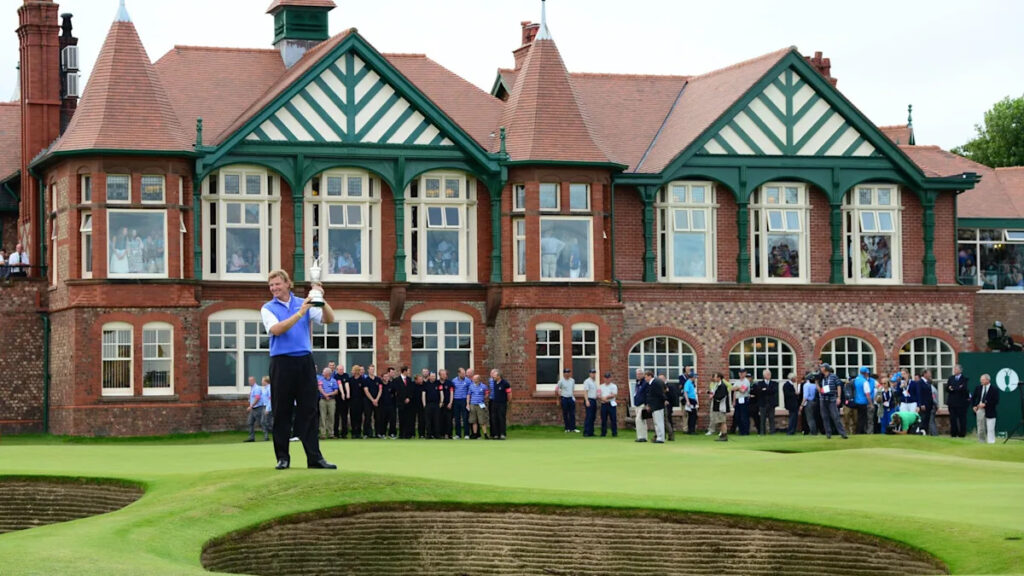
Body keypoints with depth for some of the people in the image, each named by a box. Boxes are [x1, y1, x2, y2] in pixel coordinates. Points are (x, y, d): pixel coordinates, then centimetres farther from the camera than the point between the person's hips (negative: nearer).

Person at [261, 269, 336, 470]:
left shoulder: (304, 303, 11)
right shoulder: (268, 308, 5)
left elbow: (329, 319, 2)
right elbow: (276, 329, -14)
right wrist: (299, 313, -22)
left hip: (305, 361, 2)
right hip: (281, 362, -2)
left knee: (309, 410, 0)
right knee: (282, 411, 1)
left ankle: (314, 457, 0)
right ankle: (282, 457, 7)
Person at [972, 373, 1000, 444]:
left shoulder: (994, 389, -5)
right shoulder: (978, 388, 10)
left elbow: (996, 401, -11)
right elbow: (973, 398, 19)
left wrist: (985, 404, -16)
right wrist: (974, 406, 2)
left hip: (990, 411, -4)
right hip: (980, 411, 4)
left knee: (990, 429, -5)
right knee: (980, 428, 8)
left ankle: (991, 442, -1)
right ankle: (981, 441, 16)